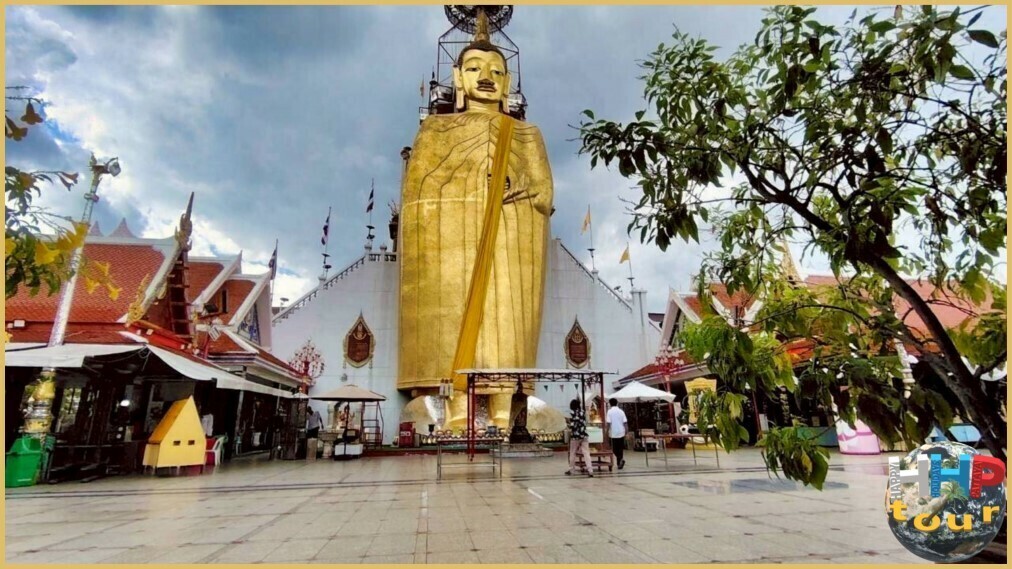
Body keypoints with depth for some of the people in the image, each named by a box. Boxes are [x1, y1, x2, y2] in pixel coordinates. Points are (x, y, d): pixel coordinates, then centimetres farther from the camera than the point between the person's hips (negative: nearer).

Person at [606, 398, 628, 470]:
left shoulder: (610, 411, -8)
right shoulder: (621, 411, 3)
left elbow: (609, 423, -12)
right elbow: (625, 423, 2)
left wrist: (608, 432, -3)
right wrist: (626, 431, 10)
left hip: (614, 433, -4)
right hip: (621, 432, 4)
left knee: (615, 449, 5)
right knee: (620, 448, 14)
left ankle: (621, 459, -15)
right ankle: (620, 461, 16)